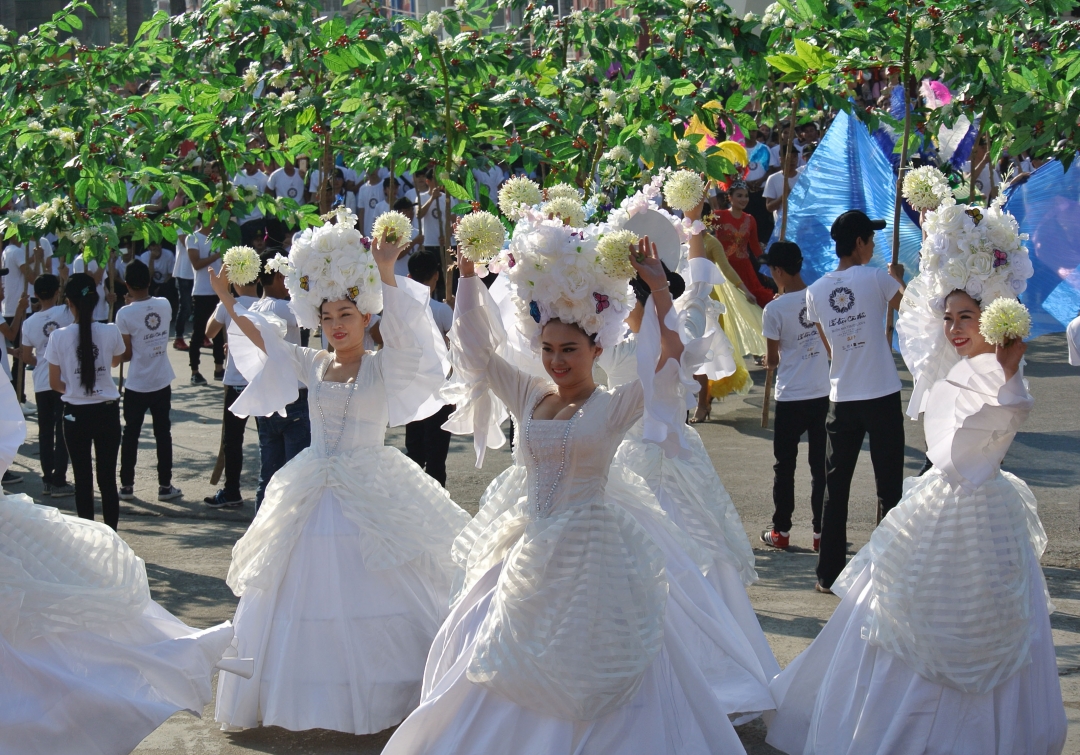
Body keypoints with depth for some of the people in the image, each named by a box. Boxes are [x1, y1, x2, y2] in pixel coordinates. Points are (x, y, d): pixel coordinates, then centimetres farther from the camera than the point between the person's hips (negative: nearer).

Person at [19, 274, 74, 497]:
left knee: (45, 432, 12)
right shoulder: (66, 313, -11)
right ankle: (58, 482, 0)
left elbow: (27, 357, 8)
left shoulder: (29, 323, 1)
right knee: (63, 433, 1)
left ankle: (47, 480, 16)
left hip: (41, 384, 4)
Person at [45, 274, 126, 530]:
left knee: (83, 479, 9)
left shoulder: (59, 337, -12)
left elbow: (54, 383, -4)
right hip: (107, 411, 1)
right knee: (107, 478, 8)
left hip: (76, 414, -1)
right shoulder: (111, 332, -9)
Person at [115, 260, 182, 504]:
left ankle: (127, 486, 13)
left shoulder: (125, 314, -15)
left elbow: (126, 354, -10)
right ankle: (165, 486, 12)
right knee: (163, 434, 10)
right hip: (162, 382, 3)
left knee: (130, 435, 9)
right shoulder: (164, 305, -5)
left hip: (136, 385, -3)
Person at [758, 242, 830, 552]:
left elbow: (773, 359, -4)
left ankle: (781, 531, 14)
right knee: (821, 465, 9)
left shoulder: (775, 309, -13)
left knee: (784, 466, 9)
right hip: (823, 394, 3)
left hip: (790, 398, -3)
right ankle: (821, 532, 11)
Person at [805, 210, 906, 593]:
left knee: (836, 488, 10)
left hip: (841, 399, 3)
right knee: (889, 488, 4)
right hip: (882, 396, -3)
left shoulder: (815, 291, 3)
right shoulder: (875, 278, -8)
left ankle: (829, 573, 11)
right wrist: (898, 278, 25)